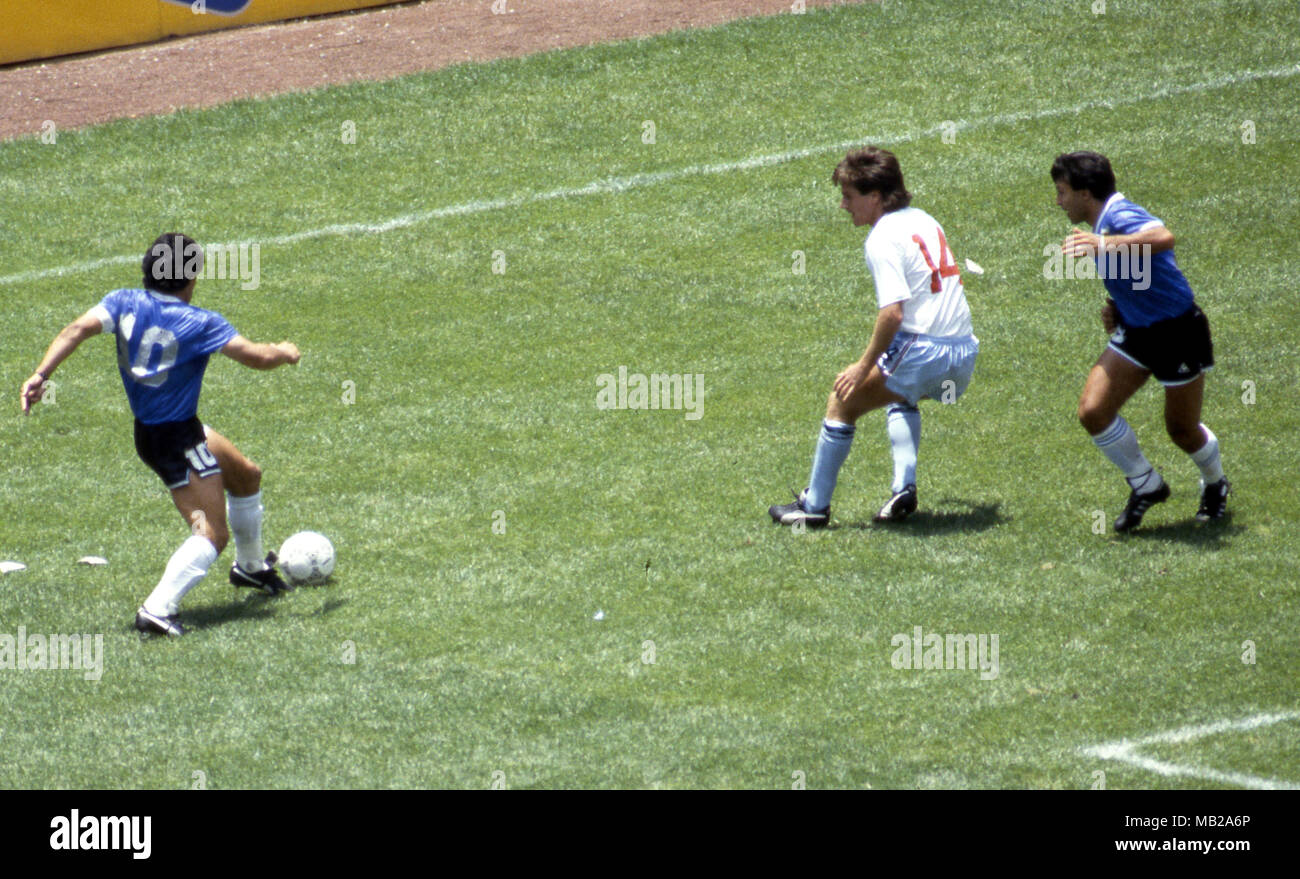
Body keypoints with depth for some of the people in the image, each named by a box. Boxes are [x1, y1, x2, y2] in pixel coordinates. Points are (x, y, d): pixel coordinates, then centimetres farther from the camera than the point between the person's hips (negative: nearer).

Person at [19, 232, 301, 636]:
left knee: (247, 477, 28)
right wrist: (285, 353, 5)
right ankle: (158, 609, -23)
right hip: (176, 440, -8)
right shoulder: (199, 323, -19)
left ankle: (250, 567, 49)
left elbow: (77, 330, -17)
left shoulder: (126, 303, -5)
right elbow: (257, 358, -17)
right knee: (211, 534, -8)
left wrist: (41, 375, -20)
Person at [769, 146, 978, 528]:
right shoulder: (924, 221, 16)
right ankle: (904, 489, 19)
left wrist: (865, 366, -15)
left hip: (923, 350, -9)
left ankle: (814, 505, 8)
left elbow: (892, 312, -22)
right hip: (965, 353, 9)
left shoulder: (883, 239, -12)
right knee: (900, 396, 35)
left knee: (844, 400, 4)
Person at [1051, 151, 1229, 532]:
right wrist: (1116, 308, 6)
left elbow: (1164, 237, -48)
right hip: (1136, 331, 9)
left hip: (1179, 333, -9)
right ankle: (1146, 486, 11)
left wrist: (1105, 245, -58)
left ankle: (1215, 485, 39)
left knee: (1182, 431, 7)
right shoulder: (1103, 225, 7)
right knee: (1093, 411, -7)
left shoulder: (1120, 217, -24)